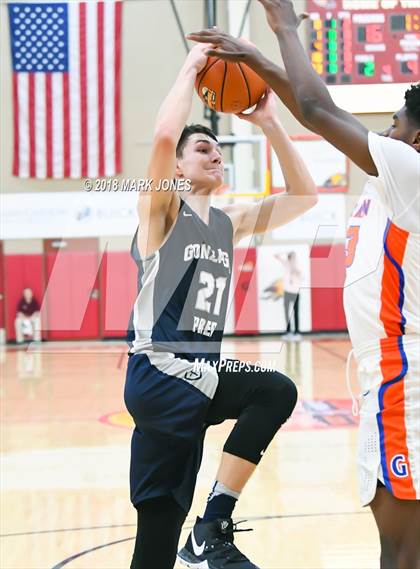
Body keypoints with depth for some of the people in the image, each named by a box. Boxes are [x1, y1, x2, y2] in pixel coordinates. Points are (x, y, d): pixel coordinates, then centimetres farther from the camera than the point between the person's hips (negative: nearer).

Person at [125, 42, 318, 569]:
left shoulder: (228, 222, 17)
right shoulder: (161, 209, -2)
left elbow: (303, 195, 15)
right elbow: (164, 134, -21)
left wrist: (269, 124, 9)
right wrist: (192, 65, -9)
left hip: (205, 373, 7)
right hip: (161, 375, -7)